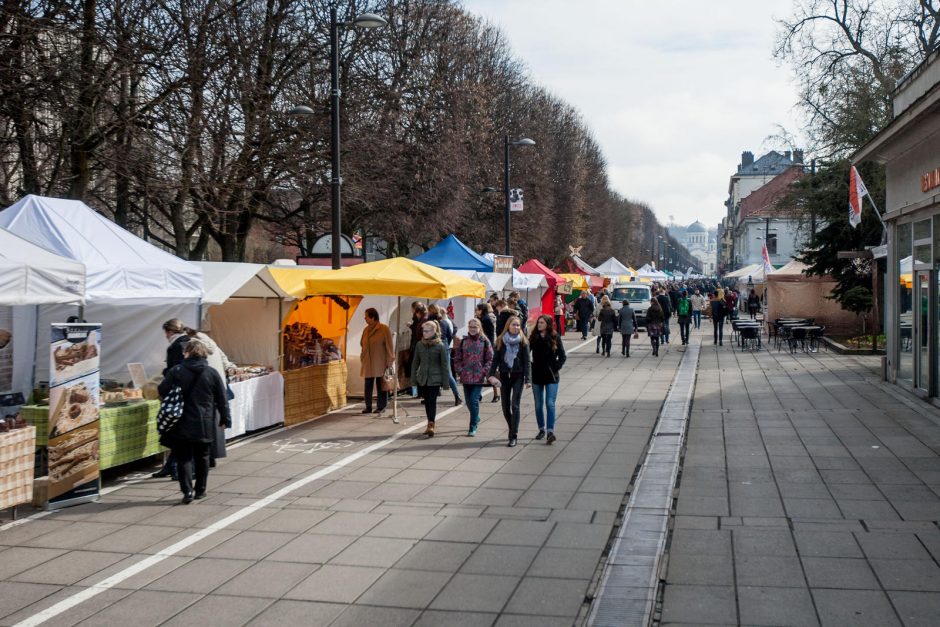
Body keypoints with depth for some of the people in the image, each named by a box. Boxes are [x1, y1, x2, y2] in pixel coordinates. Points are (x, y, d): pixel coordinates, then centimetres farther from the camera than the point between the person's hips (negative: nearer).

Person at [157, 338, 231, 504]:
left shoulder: (176, 371, -8)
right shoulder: (212, 373, -2)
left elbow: (162, 391, -3)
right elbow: (222, 399, 2)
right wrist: (225, 419, 12)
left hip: (182, 424, -2)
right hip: (204, 425, 2)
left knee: (184, 457, 5)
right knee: (202, 457, 16)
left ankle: (187, 490, -7)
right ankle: (200, 490, 22)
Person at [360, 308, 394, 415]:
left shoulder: (384, 329, -8)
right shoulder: (366, 330, 10)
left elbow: (389, 346, -7)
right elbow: (362, 344, 19)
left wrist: (389, 361, -9)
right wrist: (362, 358, 12)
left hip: (380, 363, -5)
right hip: (368, 363, 5)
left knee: (380, 386, 2)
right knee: (368, 385, 5)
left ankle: (381, 406, 10)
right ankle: (368, 407, 11)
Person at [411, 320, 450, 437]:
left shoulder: (440, 345, -7)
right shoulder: (419, 344, 4)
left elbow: (445, 364, -4)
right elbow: (416, 362, 10)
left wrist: (445, 380, -6)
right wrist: (413, 378, 9)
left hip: (435, 378, -4)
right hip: (422, 378, 4)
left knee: (432, 401, -11)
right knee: (427, 401, 11)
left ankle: (431, 425, -15)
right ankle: (430, 425, 21)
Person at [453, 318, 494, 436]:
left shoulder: (485, 342, -2)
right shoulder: (463, 342, 6)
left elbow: (490, 359, -1)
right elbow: (457, 358, 8)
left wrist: (485, 372, -10)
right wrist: (460, 371, -3)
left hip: (479, 377, -3)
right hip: (466, 377, 4)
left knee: (474, 401, -9)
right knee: (469, 401, 12)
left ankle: (473, 427, 0)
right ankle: (476, 419, 38)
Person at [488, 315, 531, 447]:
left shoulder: (523, 342, -2)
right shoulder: (501, 341, 3)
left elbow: (526, 362, -3)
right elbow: (495, 359, 4)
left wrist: (528, 379, -9)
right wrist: (491, 374, -7)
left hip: (518, 376, -3)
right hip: (504, 376, 3)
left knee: (515, 405, -9)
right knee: (505, 406, 7)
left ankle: (513, 436, -6)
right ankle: (512, 430, 28)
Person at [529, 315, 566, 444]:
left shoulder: (555, 338, -3)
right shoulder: (533, 338, 3)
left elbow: (562, 356, 1)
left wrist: (555, 368, -8)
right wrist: (530, 366, -7)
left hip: (551, 376, -3)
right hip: (537, 375, 3)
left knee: (550, 403, -11)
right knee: (538, 405, 10)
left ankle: (550, 431, -15)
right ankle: (542, 429, 23)